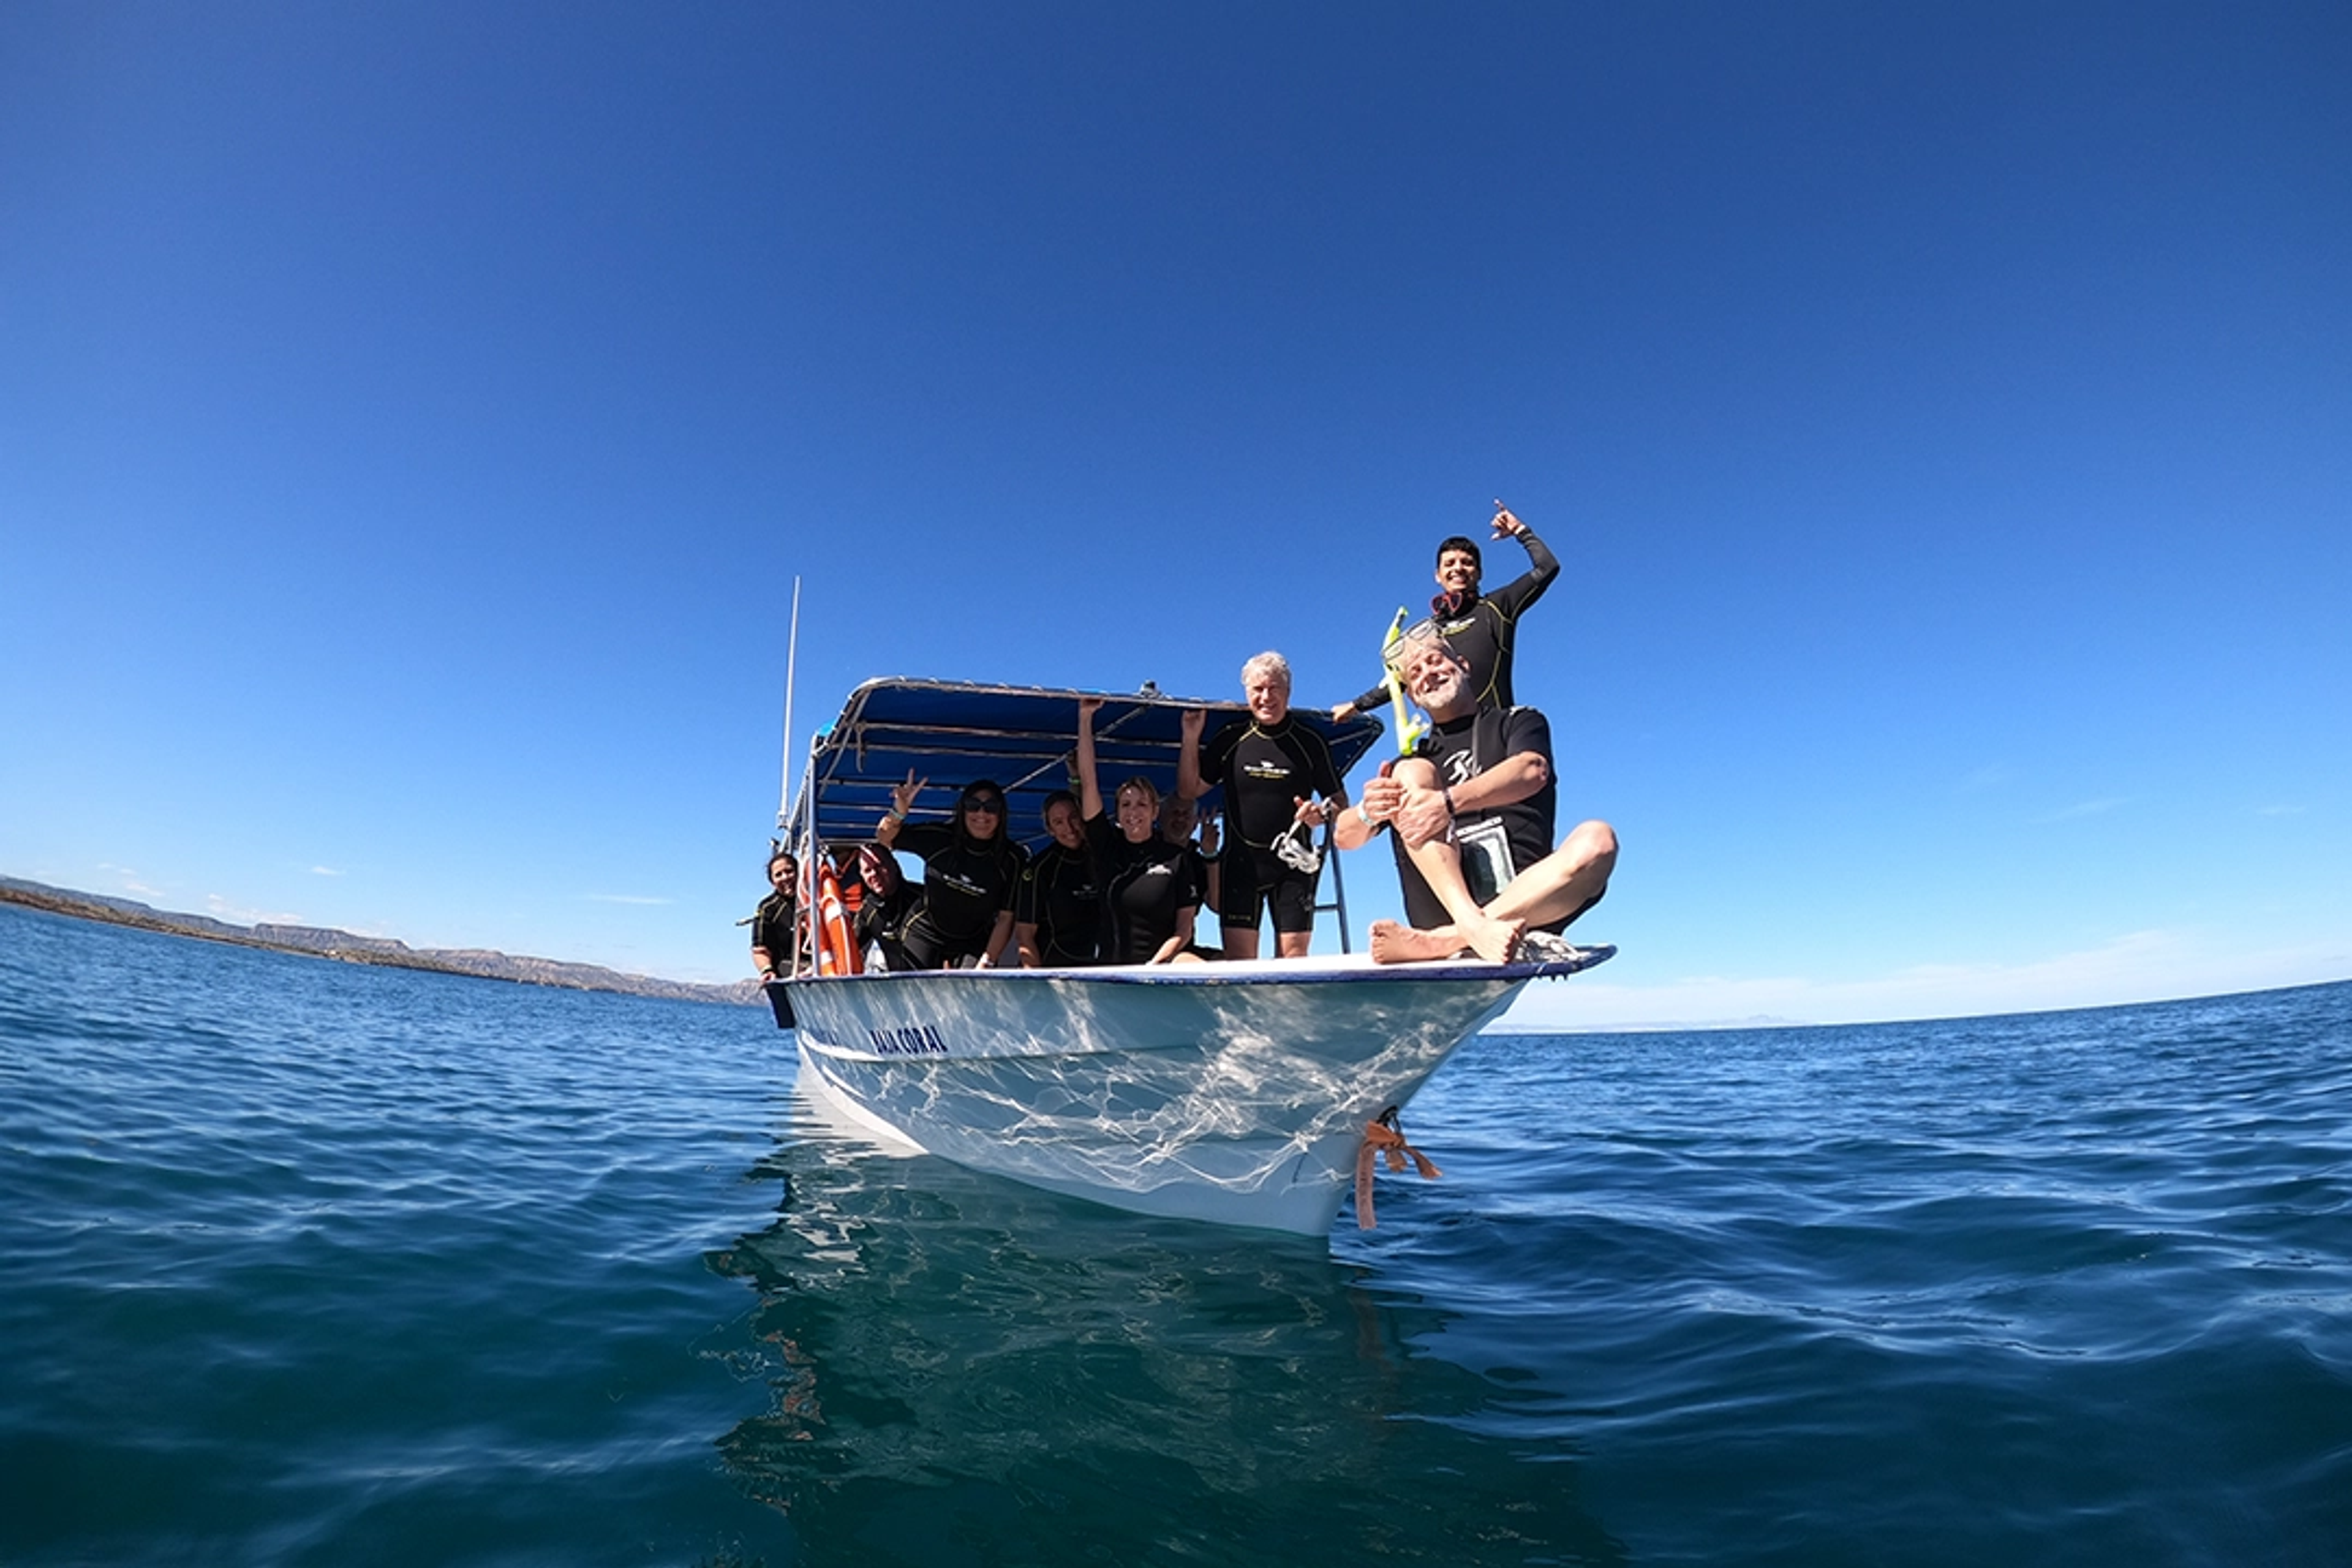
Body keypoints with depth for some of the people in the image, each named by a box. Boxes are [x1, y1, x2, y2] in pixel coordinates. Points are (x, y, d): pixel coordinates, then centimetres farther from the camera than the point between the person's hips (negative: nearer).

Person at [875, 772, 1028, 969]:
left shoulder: (1012, 859, -13)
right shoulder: (938, 838, -13)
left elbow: (1006, 919, -9)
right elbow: (884, 838, -3)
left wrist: (986, 964, -16)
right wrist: (900, 811, -24)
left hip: (975, 945, 0)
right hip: (925, 935, 1)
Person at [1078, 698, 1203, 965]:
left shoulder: (1177, 857, 5)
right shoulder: (1107, 846, 10)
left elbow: (1184, 929, 4)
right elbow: (1088, 783, 5)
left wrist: (1153, 966, -13)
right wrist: (1085, 717, 2)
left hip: (1163, 962, -2)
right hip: (1111, 966, 2)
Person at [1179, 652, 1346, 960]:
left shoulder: (1309, 742, 3)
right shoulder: (1230, 739, 6)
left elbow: (1340, 800, 9)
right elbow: (1189, 790, 8)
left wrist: (1323, 812, -14)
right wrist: (1191, 738, -2)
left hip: (1293, 862, 0)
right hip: (1241, 861, 1)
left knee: (1294, 956, -3)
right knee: (1238, 957, -4)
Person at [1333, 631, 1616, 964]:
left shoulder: (1518, 722, 19)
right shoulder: (1414, 760, 23)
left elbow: (1533, 772, -7)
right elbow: (1344, 837, 13)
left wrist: (1448, 802, -23)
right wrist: (1368, 811, -12)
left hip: (1523, 901, -1)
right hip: (1442, 905, 1)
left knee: (1597, 839, -27)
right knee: (1410, 774, -14)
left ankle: (1435, 941, -39)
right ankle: (1473, 927, -36)